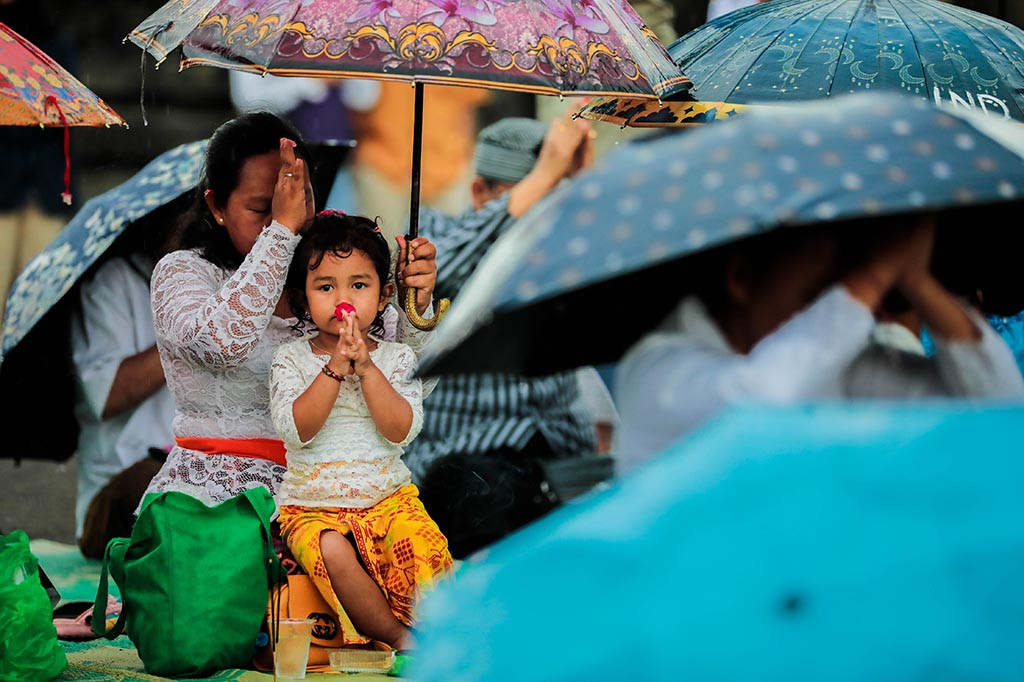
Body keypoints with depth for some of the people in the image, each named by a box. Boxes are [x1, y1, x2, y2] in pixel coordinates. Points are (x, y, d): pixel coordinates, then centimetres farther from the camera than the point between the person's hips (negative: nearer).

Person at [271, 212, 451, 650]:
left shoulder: (396, 358, 6)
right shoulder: (292, 359, 3)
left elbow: (402, 430, -8)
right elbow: (296, 429, -12)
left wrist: (365, 367, -16)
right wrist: (336, 366, -19)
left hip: (387, 497, 1)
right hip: (313, 504, -1)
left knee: (422, 542, -31)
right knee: (331, 552, -35)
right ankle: (394, 636, -18)